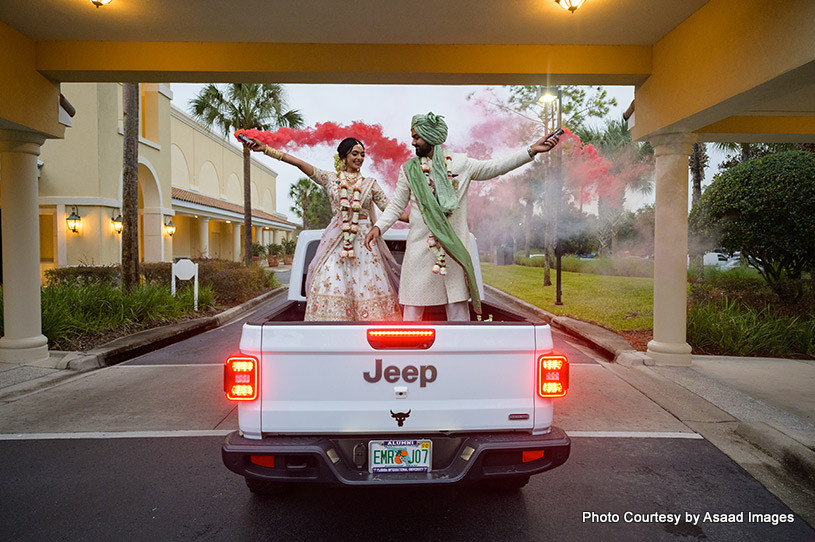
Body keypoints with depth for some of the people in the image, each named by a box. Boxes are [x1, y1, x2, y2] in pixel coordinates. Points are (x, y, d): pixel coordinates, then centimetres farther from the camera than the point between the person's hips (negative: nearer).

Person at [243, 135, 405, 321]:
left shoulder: (370, 183, 11)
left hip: (364, 240, 1)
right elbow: (299, 163, 0)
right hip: (337, 240, 0)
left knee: (368, 286, -4)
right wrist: (266, 149, -6)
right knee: (330, 282, -9)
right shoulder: (330, 178, 8)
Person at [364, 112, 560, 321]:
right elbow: (397, 204, 11)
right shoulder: (409, 169, 8)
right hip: (420, 245, 0)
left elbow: (495, 167, 6)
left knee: (457, 302, 4)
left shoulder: (460, 163, 6)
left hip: (454, 246, 0)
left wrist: (531, 151, 0)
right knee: (413, 305, 1)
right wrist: (379, 227, -2)